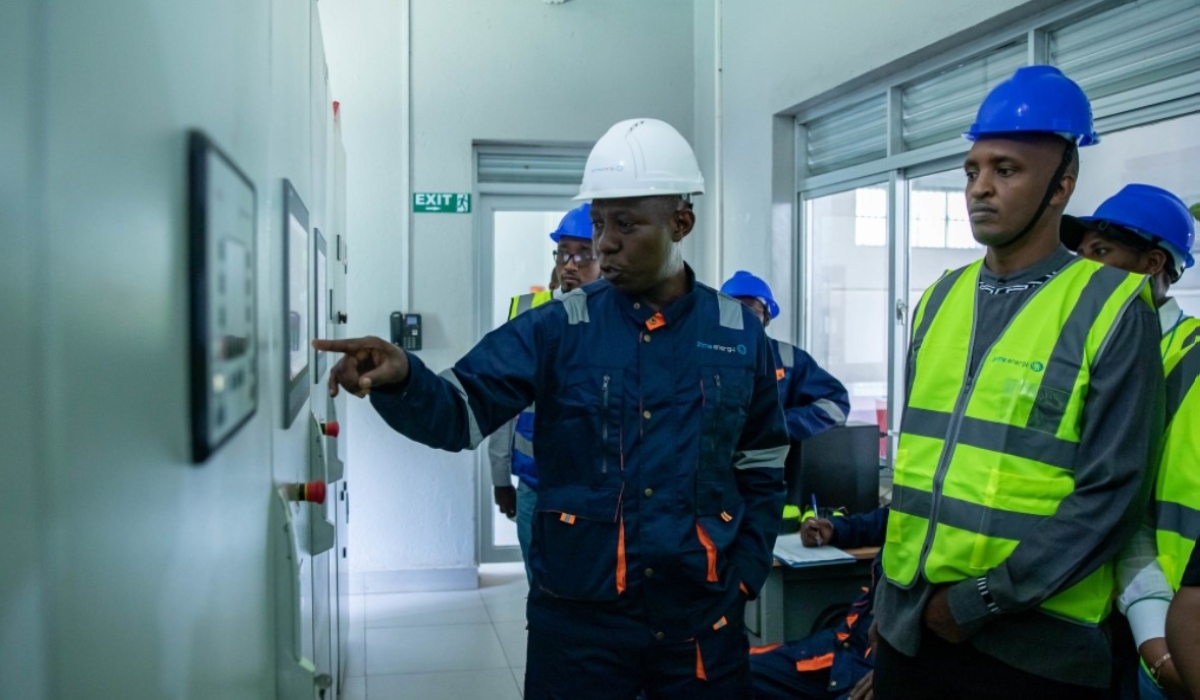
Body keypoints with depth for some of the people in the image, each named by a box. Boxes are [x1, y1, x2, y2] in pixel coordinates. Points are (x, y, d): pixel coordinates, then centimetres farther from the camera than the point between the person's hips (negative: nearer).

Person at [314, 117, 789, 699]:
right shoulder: (556, 330, -4)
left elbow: (762, 474, 8)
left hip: (702, 618, 1)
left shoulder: (740, 335, 1)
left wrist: (744, 579, 1)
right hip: (578, 616, -1)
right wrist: (399, 380, -33)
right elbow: (458, 414, -14)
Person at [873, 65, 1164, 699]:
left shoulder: (1112, 308, -8)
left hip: (1032, 644, -4)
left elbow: (1110, 494, -12)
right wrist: (889, 585, 11)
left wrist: (982, 601, -14)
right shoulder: (939, 300, 8)